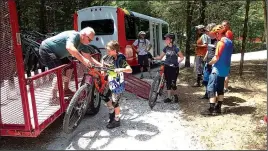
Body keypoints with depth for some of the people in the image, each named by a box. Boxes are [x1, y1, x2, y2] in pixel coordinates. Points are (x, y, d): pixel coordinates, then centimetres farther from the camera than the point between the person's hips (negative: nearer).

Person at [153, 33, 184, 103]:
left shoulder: (175, 48, -10)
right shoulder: (166, 48, 4)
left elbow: (182, 57, -5)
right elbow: (160, 57, 11)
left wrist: (177, 62, -20)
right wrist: (153, 58, -4)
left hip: (174, 67, -4)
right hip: (167, 67, 5)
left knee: (173, 83, -5)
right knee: (168, 83, 7)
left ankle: (175, 95, 22)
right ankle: (169, 97, 15)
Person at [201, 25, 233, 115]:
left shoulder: (221, 42, -16)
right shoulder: (230, 42, 11)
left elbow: (216, 58, -21)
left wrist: (210, 63, -3)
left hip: (217, 69, -9)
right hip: (225, 69, 9)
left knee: (211, 88, -5)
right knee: (220, 89, 14)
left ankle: (211, 109, -5)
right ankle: (218, 108, 20)